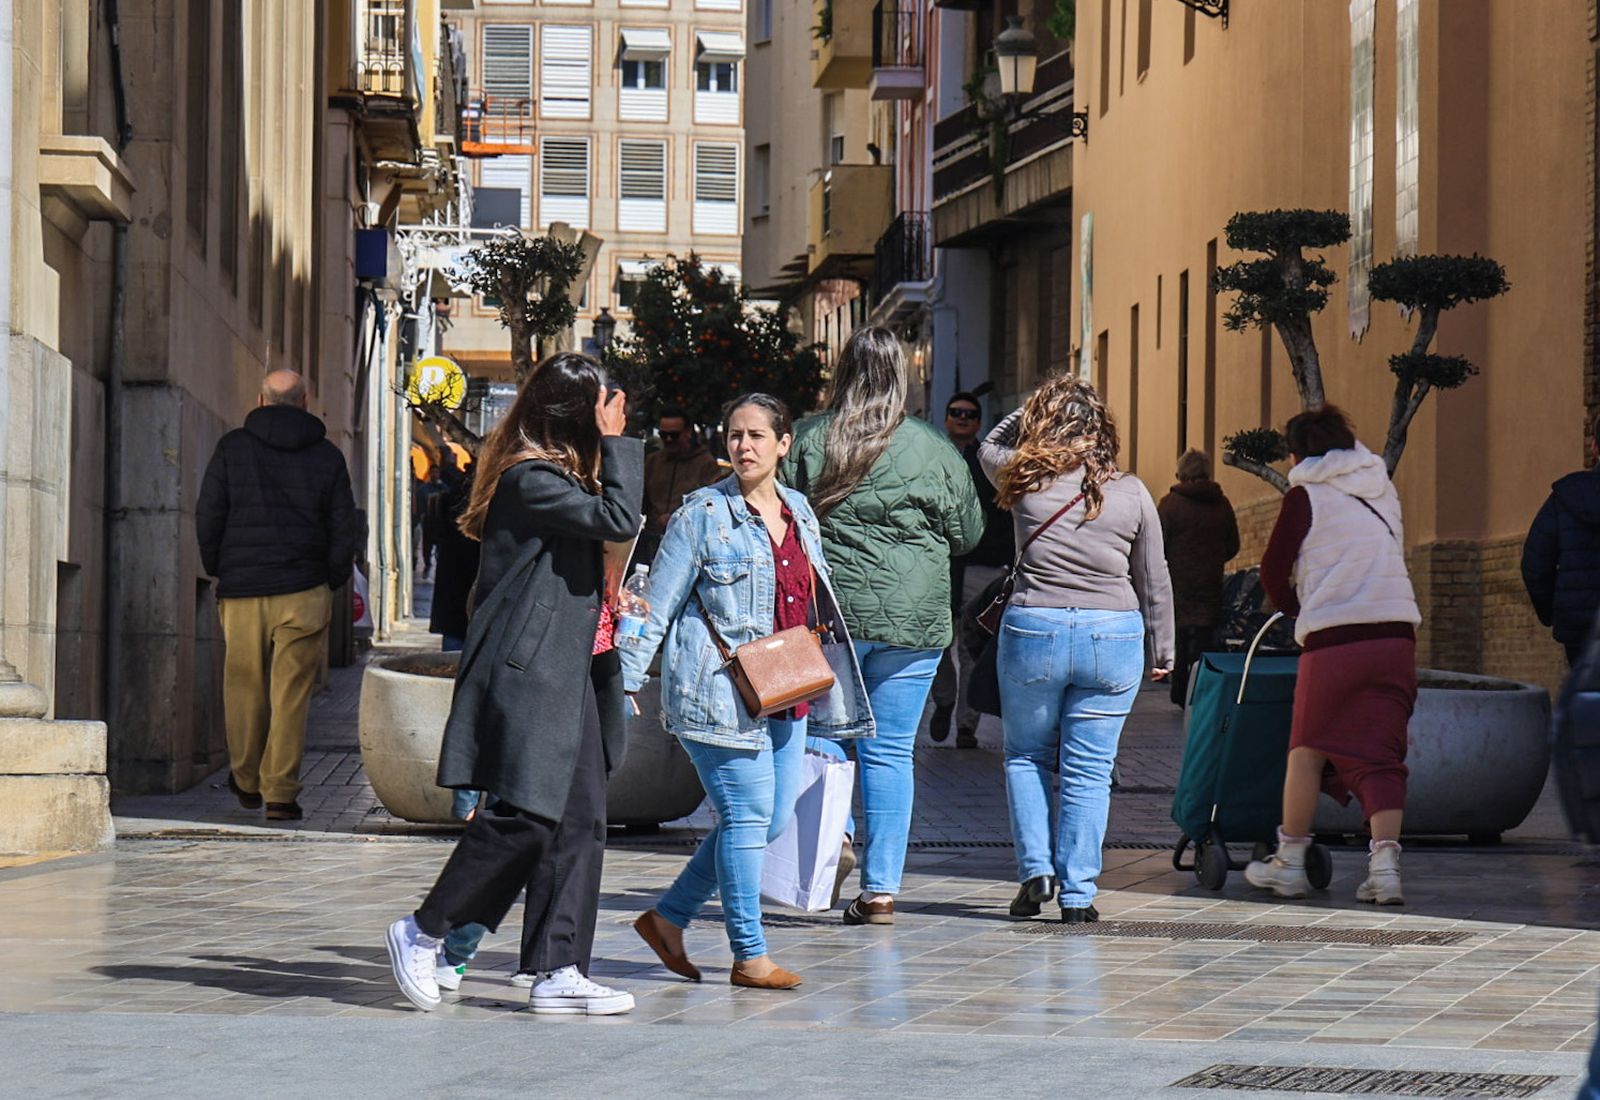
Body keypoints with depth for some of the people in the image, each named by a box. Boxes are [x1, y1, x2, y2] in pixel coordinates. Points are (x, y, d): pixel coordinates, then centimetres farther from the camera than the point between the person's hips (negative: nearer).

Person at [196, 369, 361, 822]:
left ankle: (246, 780, 25)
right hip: (303, 591, 0)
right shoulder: (327, 456, 5)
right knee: (292, 691, 1)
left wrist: (217, 570, 12)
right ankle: (281, 791, -3)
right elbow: (345, 529, 4)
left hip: (241, 589, 0)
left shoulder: (232, 448, 3)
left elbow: (208, 516, 1)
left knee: (245, 686, 12)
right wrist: (331, 580, 14)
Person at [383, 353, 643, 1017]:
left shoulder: (559, 474, 18)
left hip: (568, 676, 10)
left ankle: (560, 973, 6)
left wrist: (606, 604, 9)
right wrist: (617, 444, -14)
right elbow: (620, 519, -22)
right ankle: (422, 932, 7)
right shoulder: (530, 478, -14)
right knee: (524, 817, -9)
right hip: (527, 675, -10)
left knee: (580, 820, 4)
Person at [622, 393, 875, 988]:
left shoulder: (798, 511, 13)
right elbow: (658, 605, -5)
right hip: (718, 691, -7)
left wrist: (825, 687, 19)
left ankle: (668, 917, 20)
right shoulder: (702, 514, -5)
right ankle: (749, 956, 3)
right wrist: (624, 682, -8)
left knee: (773, 818, 7)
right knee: (747, 815, -7)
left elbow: (816, 605, 22)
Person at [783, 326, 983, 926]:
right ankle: (880, 887, 5)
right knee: (891, 751, 5)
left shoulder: (808, 439, -1)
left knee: (823, 728, 14)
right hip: (913, 619, 1)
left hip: (827, 609, -1)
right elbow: (969, 533, 9)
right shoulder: (933, 449, 0)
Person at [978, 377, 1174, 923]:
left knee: (1025, 755, 17)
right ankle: (1077, 893, 6)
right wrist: (1163, 651, 18)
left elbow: (990, 449, 24)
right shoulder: (1131, 492, 1)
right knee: (1088, 770, 5)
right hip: (1113, 636, 1)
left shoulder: (1027, 478, -1)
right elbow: (1154, 581, 9)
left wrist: (1035, 407, 19)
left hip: (1032, 630, -1)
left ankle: (1036, 868, 7)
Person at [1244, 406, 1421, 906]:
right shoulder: (1382, 489, 17)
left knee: (1309, 748, 10)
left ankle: (1289, 864, 16)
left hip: (1334, 639, -4)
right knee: (1380, 755, 5)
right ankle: (1384, 863, -8)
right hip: (1397, 634, 4)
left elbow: (1273, 571, 0)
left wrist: (1293, 607, 21)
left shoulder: (1306, 495, 1)